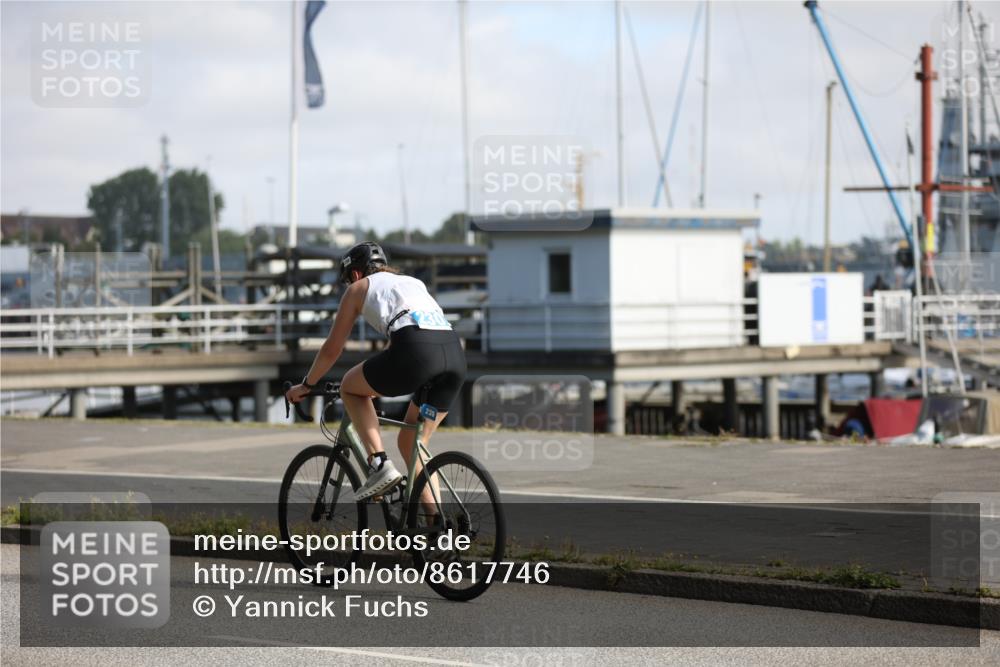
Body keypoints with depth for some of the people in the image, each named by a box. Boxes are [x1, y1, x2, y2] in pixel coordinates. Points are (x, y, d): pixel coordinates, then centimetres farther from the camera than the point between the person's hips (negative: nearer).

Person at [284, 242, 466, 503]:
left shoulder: (359, 288, 21)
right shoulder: (413, 283, 36)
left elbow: (332, 349, 24)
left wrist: (306, 385, 40)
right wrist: (379, 384, 58)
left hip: (416, 352, -6)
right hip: (455, 354, 6)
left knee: (350, 387, 22)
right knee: (410, 442, 21)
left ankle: (379, 464, 5)